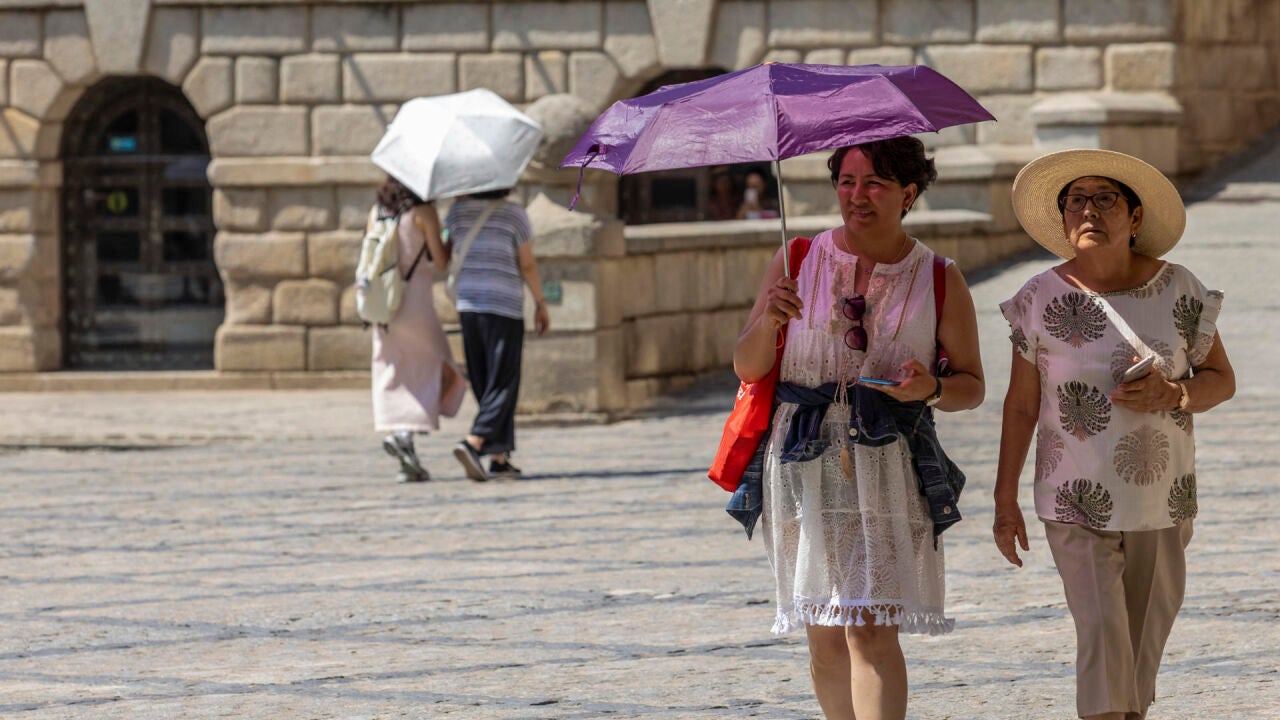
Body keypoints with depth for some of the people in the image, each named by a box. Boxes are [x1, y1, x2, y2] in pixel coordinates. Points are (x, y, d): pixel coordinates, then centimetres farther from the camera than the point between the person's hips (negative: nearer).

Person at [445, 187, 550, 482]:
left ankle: (499, 458, 10)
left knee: (483, 383, 10)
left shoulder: (458, 211, 4)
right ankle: (473, 442, -22)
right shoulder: (514, 214, -7)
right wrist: (541, 304, 7)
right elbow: (527, 266, -6)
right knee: (503, 384, -3)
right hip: (505, 306, -5)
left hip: (467, 304, 5)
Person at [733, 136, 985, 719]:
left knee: (872, 629, -15)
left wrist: (930, 389, -13)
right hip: (803, 465, 2)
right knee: (824, 639, 7)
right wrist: (768, 320, -17)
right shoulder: (797, 264, 7)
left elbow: (971, 384, 9)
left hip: (889, 468, -2)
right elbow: (747, 368, 4)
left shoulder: (940, 281, 4)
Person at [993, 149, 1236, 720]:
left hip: (1160, 498, 2)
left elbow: (1221, 380, 5)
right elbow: (1020, 404, 1)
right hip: (1077, 501, -2)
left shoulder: (1177, 290, -3)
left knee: (1145, 633, 12)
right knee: (1101, 632, -12)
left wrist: (1170, 395, -16)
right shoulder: (1041, 299, -6)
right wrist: (1005, 500, 1)